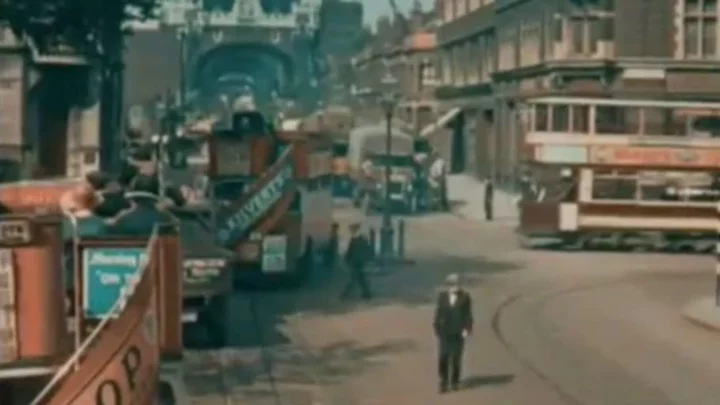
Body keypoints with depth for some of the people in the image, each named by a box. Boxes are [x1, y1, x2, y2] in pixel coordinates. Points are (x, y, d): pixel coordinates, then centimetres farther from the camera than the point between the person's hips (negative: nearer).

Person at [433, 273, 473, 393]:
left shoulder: (465, 297, -3)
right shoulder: (442, 296, 3)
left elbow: (468, 315, -3)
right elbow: (438, 313, 6)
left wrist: (467, 329, -11)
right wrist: (437, 329, 2)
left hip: (458, 332, -1)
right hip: (444, 332, 1)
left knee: (456, 358, 3)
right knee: (443, 357, -7)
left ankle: (455, 381, 16)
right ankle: (443, 382, -1)